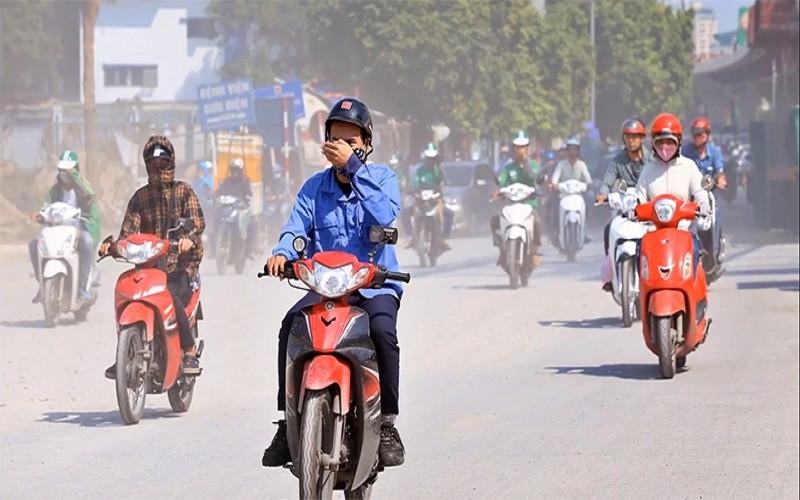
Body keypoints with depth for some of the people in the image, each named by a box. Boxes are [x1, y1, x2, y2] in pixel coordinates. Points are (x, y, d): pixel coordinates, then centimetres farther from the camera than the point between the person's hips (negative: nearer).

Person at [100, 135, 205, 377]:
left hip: (181, 265, -4)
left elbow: (198, 221, -8)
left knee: (170, 296, -35)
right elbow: (129, 230, 7)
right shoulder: (140, 197, 16)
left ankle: (190, 353, -25)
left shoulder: (184, 191, 7)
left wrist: (189, 238, -32)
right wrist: (112, 244, -16)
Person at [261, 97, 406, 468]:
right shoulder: (315, 186, 11)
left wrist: (352, 167, -19)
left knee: (382, 331, -33)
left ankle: (387, 424, -21)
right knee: (291, 326, -26)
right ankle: (288, 423, -18)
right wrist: (282, 252, -25)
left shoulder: (382, 177, 2)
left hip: (375, 284, -3)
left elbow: (385, 215, -19)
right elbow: (296, 226, -2)